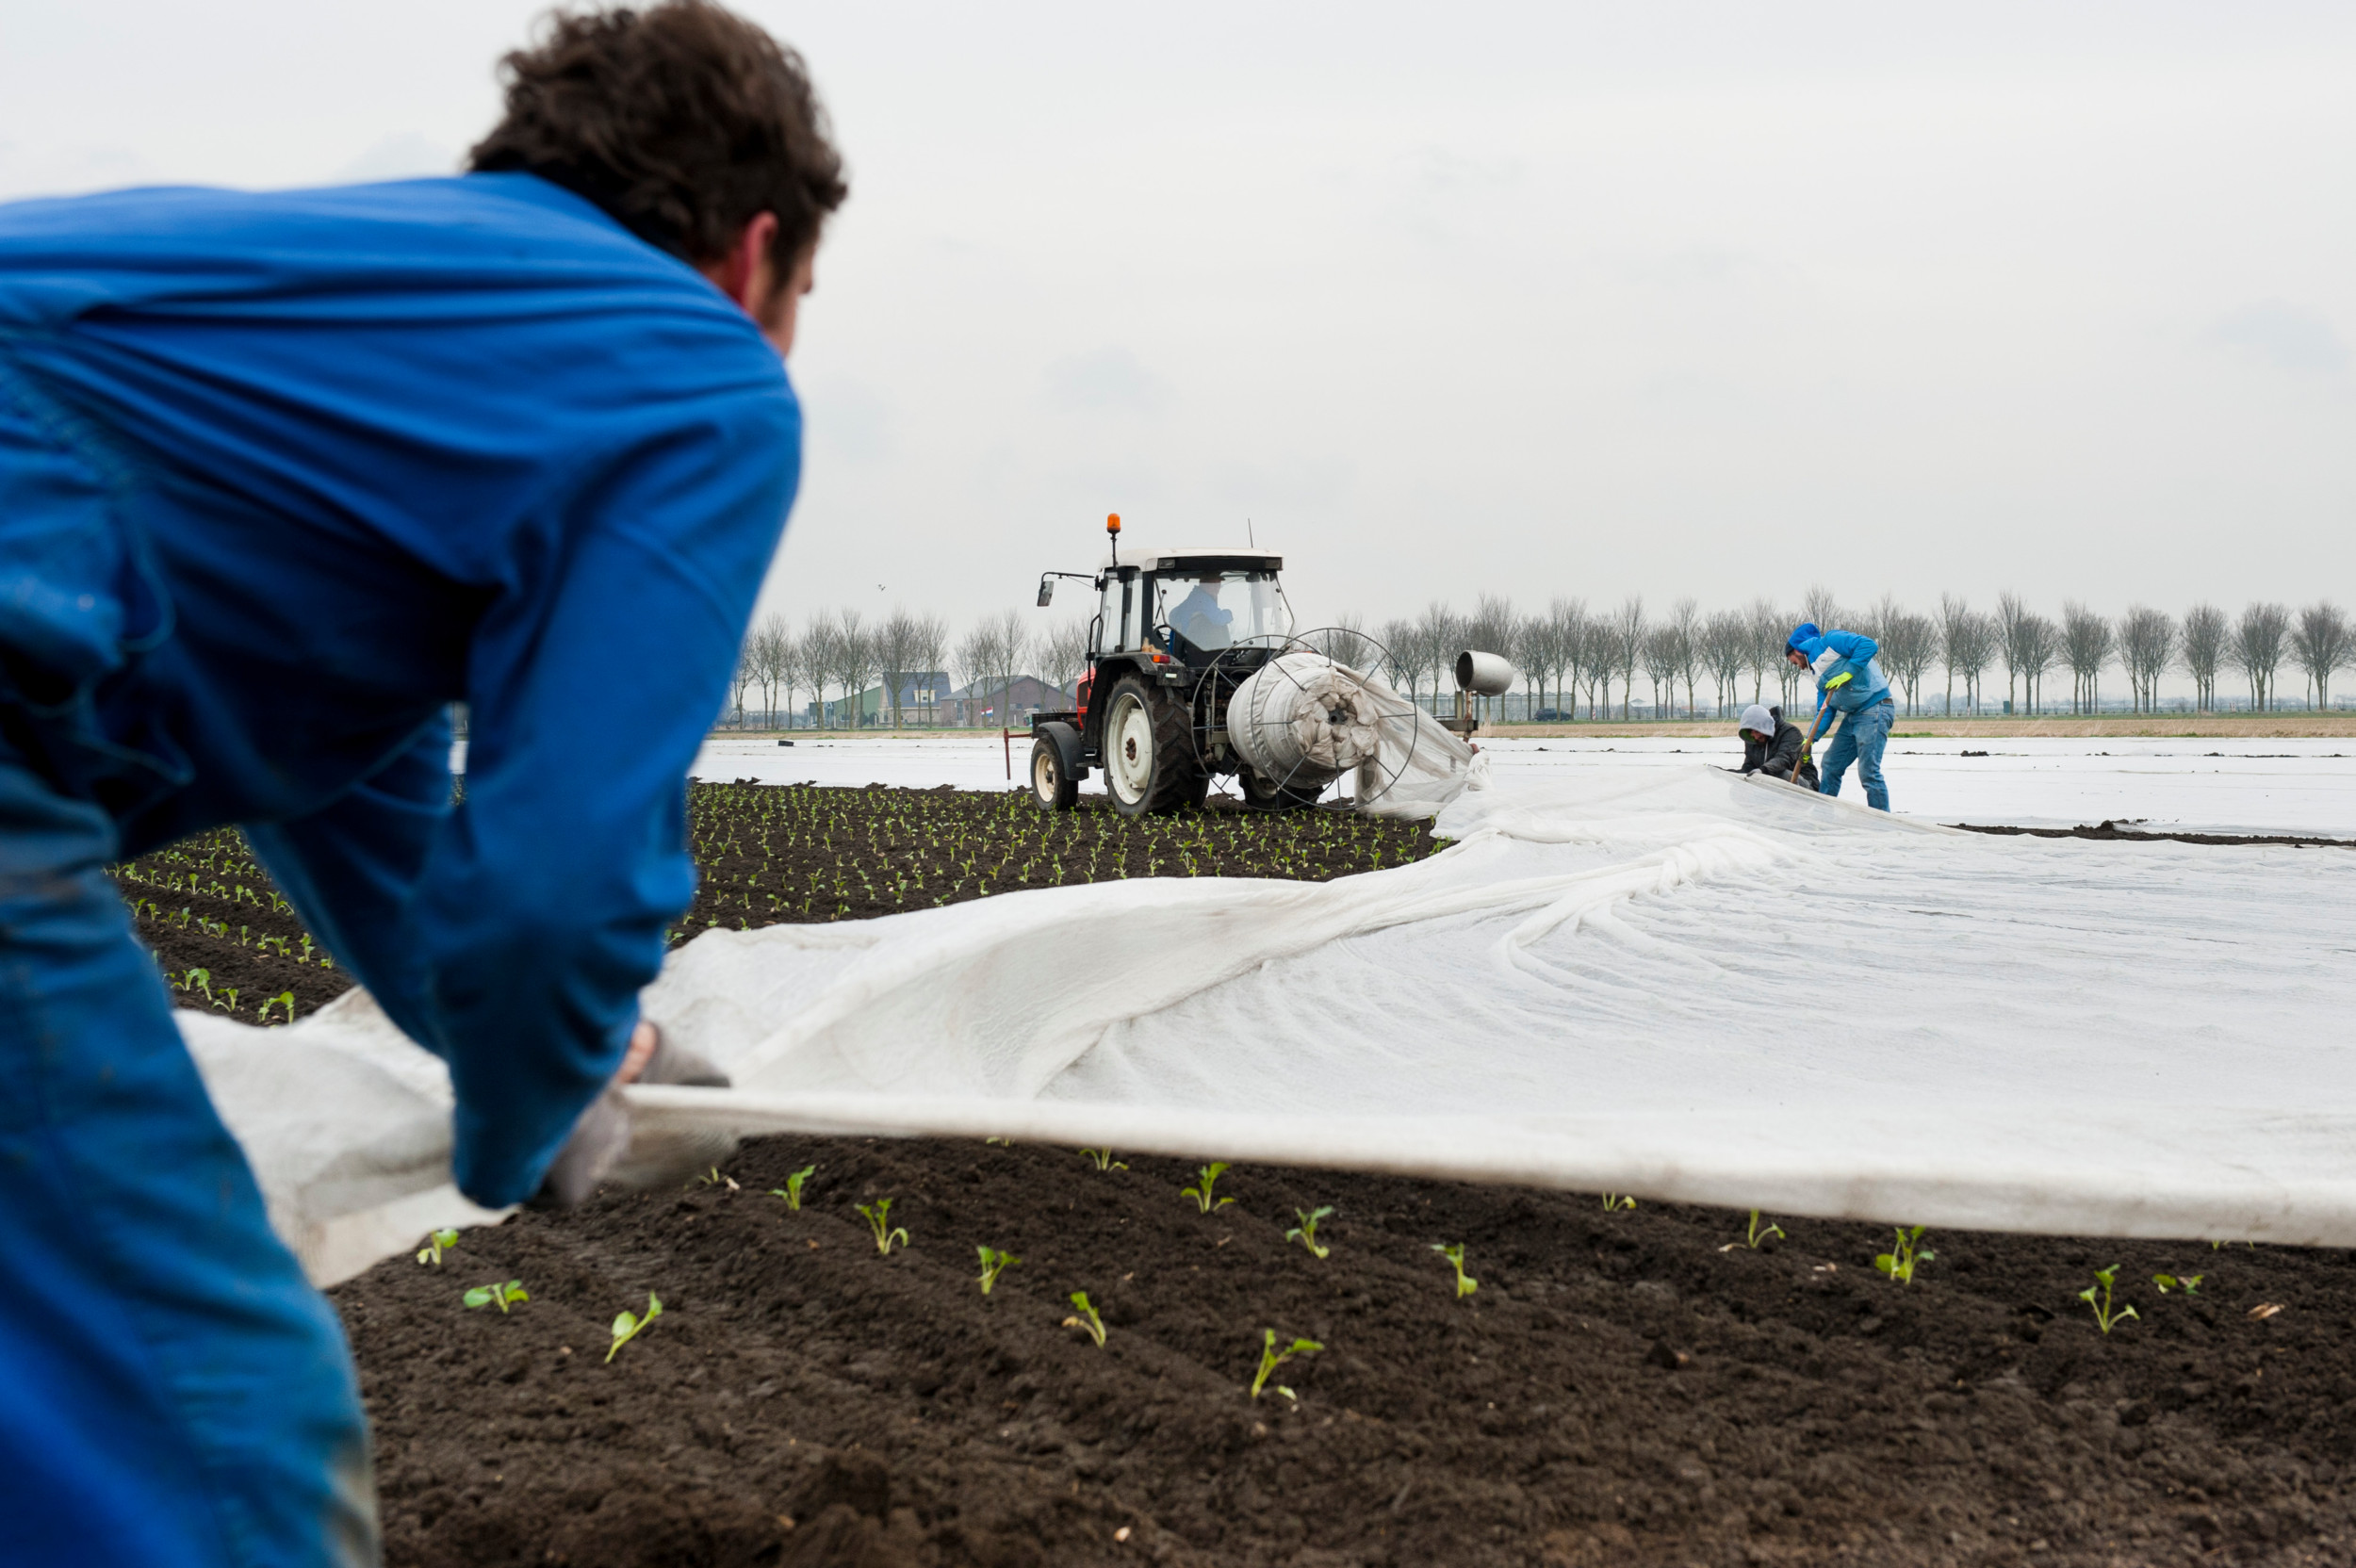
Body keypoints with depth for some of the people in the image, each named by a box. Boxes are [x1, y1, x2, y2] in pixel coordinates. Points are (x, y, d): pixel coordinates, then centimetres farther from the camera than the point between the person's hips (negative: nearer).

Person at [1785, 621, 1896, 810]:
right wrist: (1810, 739, 3)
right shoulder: (1821, 677, 21)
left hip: (1874, 709, -10)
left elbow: (1869, 645, -17)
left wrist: (1848, 673, -19)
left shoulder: (1830, 641, -4)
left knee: (1868, 772, -13)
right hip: (1852, 715, 10)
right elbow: (1825, 712, 15)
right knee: (1831, 765, 15)